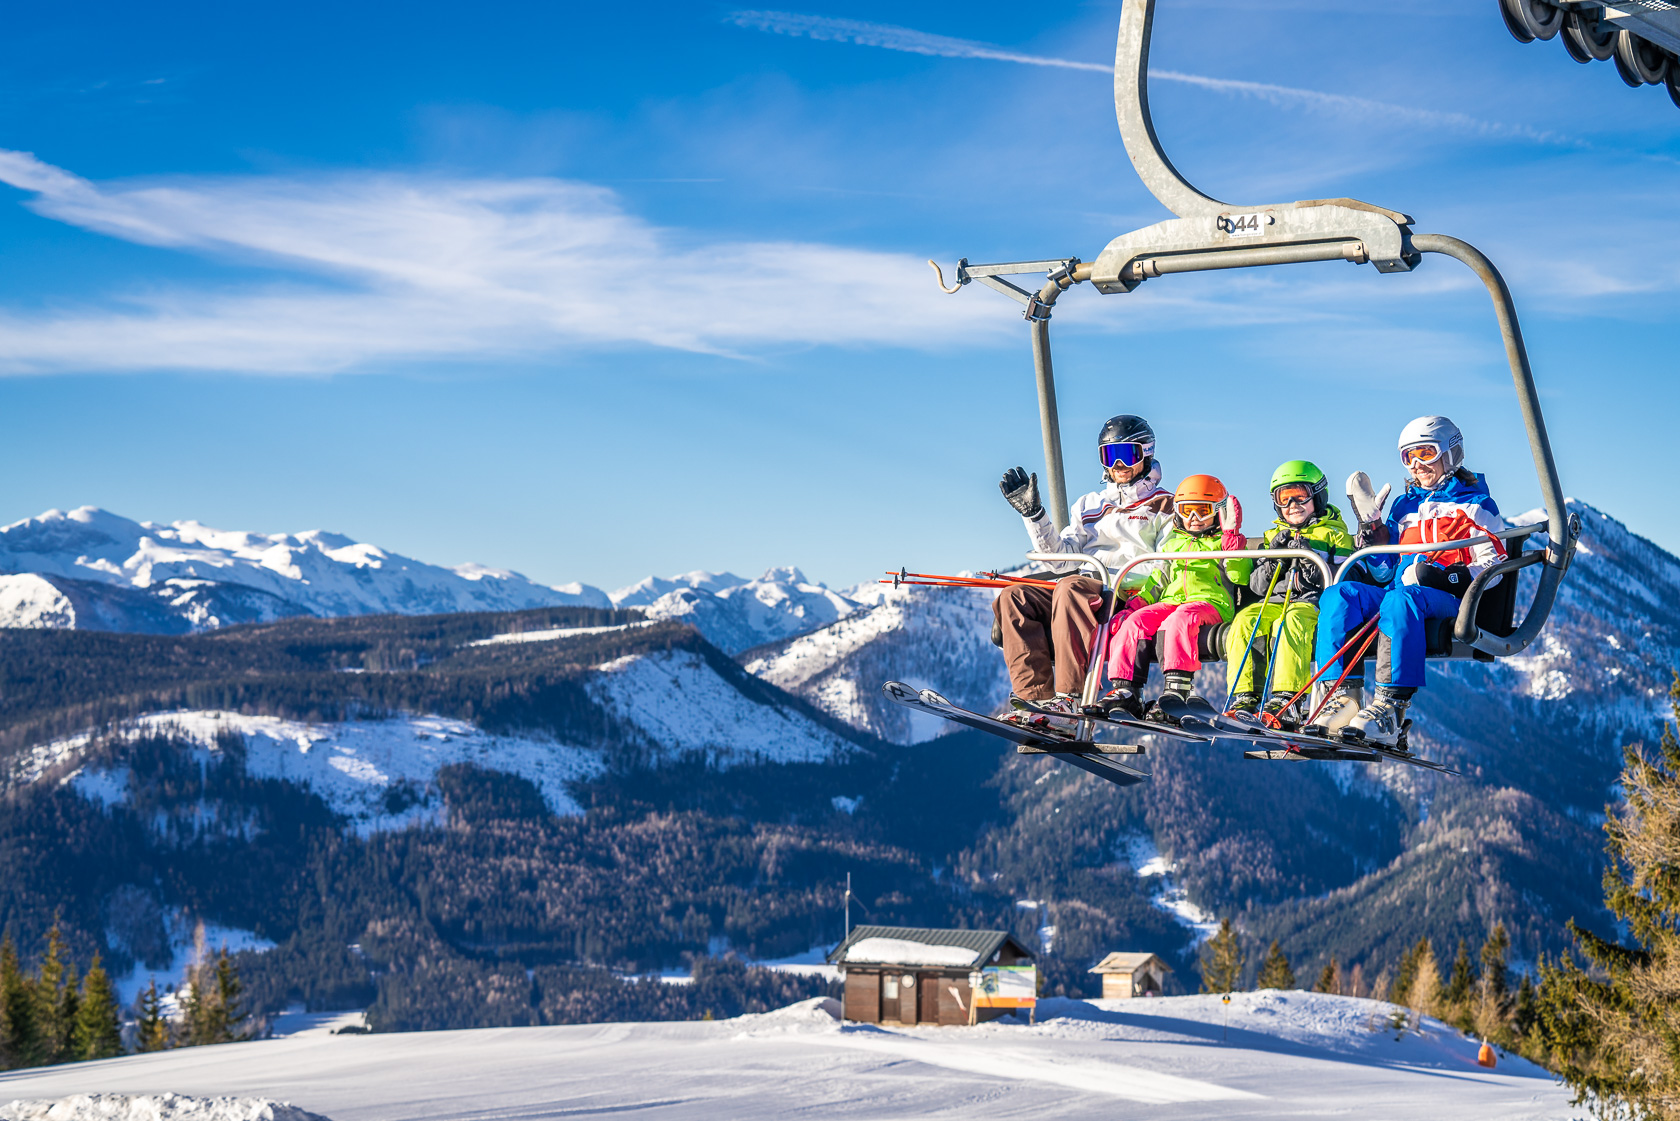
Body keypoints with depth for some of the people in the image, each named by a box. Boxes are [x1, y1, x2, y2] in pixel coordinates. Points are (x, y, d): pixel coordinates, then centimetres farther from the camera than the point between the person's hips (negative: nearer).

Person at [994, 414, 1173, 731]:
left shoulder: (1163, 508, 13)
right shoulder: (1090, 505, 29)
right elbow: (1062, 559, 16)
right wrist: (1032, 513, 6)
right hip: (1084, 594, 6)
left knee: (1070, 588, -36)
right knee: (1014, 597, -21)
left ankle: (1069, 697, -42)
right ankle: (1035, 698, -32)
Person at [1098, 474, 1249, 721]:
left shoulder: (1223, 542, 17)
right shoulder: (1172, 543, 31)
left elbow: (1240, 576, 0)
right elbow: (1158, 580, 27)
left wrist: (1232, 537, -7)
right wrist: (1134, 604, 11)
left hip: (1210, 602, -5)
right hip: (1170, 602, 5)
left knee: (1181, 618, -38)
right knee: (1134, 621, -23)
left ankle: (1177, 689, -48)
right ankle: (1125, 691, -32)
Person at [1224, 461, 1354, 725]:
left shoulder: (1334, 533, 13)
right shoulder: (1273, 535, 26)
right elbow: (1256, 586, 17)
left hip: (1314, 603, -4)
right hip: (1275, 601, 5)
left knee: (1288, 623, -37)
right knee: (1244, 621, -27)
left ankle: (1285, 698, -44)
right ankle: (1244, 697, -30)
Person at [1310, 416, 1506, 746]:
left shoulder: (1474, 503, 13)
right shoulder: (1404, 506, 29)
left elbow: (1496, 568, 2)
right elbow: (1384, 574, 25)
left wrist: (1446, 576, -15)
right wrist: (1370, 526, 12)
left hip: (1449, 600, -5)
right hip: (1396, 591, 5)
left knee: (1402, 598, -41)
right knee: (1338, 595, -25)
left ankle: (1391, 706, -50)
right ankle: (1345, 693, -35)